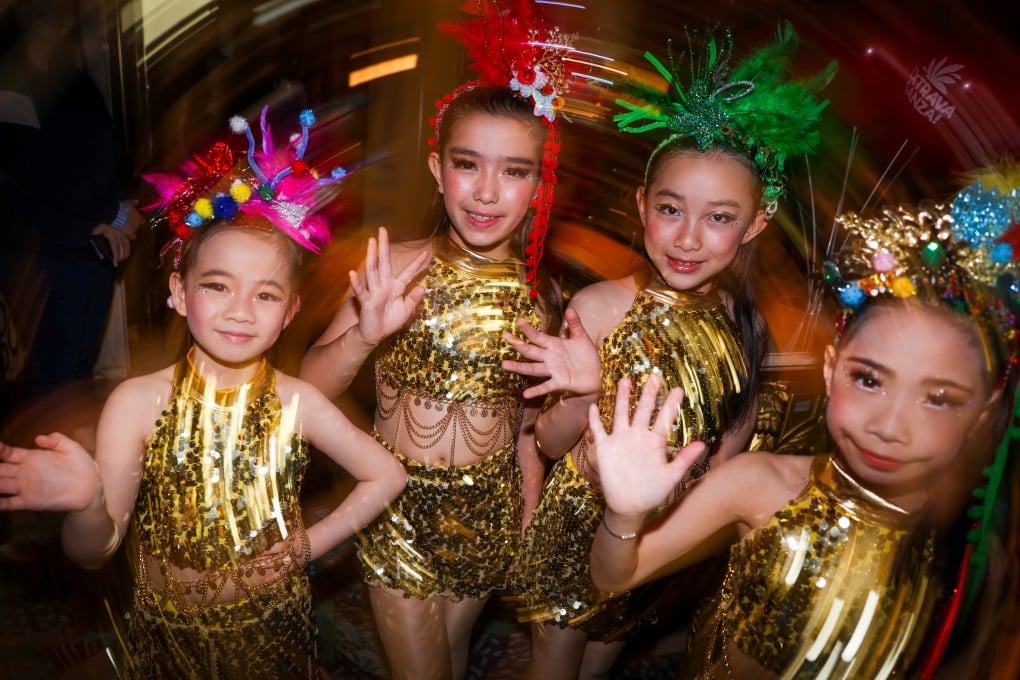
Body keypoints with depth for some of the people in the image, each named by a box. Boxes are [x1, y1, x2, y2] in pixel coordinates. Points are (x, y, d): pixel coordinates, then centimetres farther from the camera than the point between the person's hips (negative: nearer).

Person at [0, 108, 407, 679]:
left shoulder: (296, 402, -15)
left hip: (273, 632, 0)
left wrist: (312, 544, -9)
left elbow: (386, 475, -6)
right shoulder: (137, 403, -17)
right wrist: (88, 505, -36)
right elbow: (94, 552, -16)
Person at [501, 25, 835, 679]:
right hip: (579, 523, -2)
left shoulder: (747, 325, -13)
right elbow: (550, 442, -16)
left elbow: (732, 441, 3)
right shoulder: (599, 306, -22)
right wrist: (584, 394, -34)